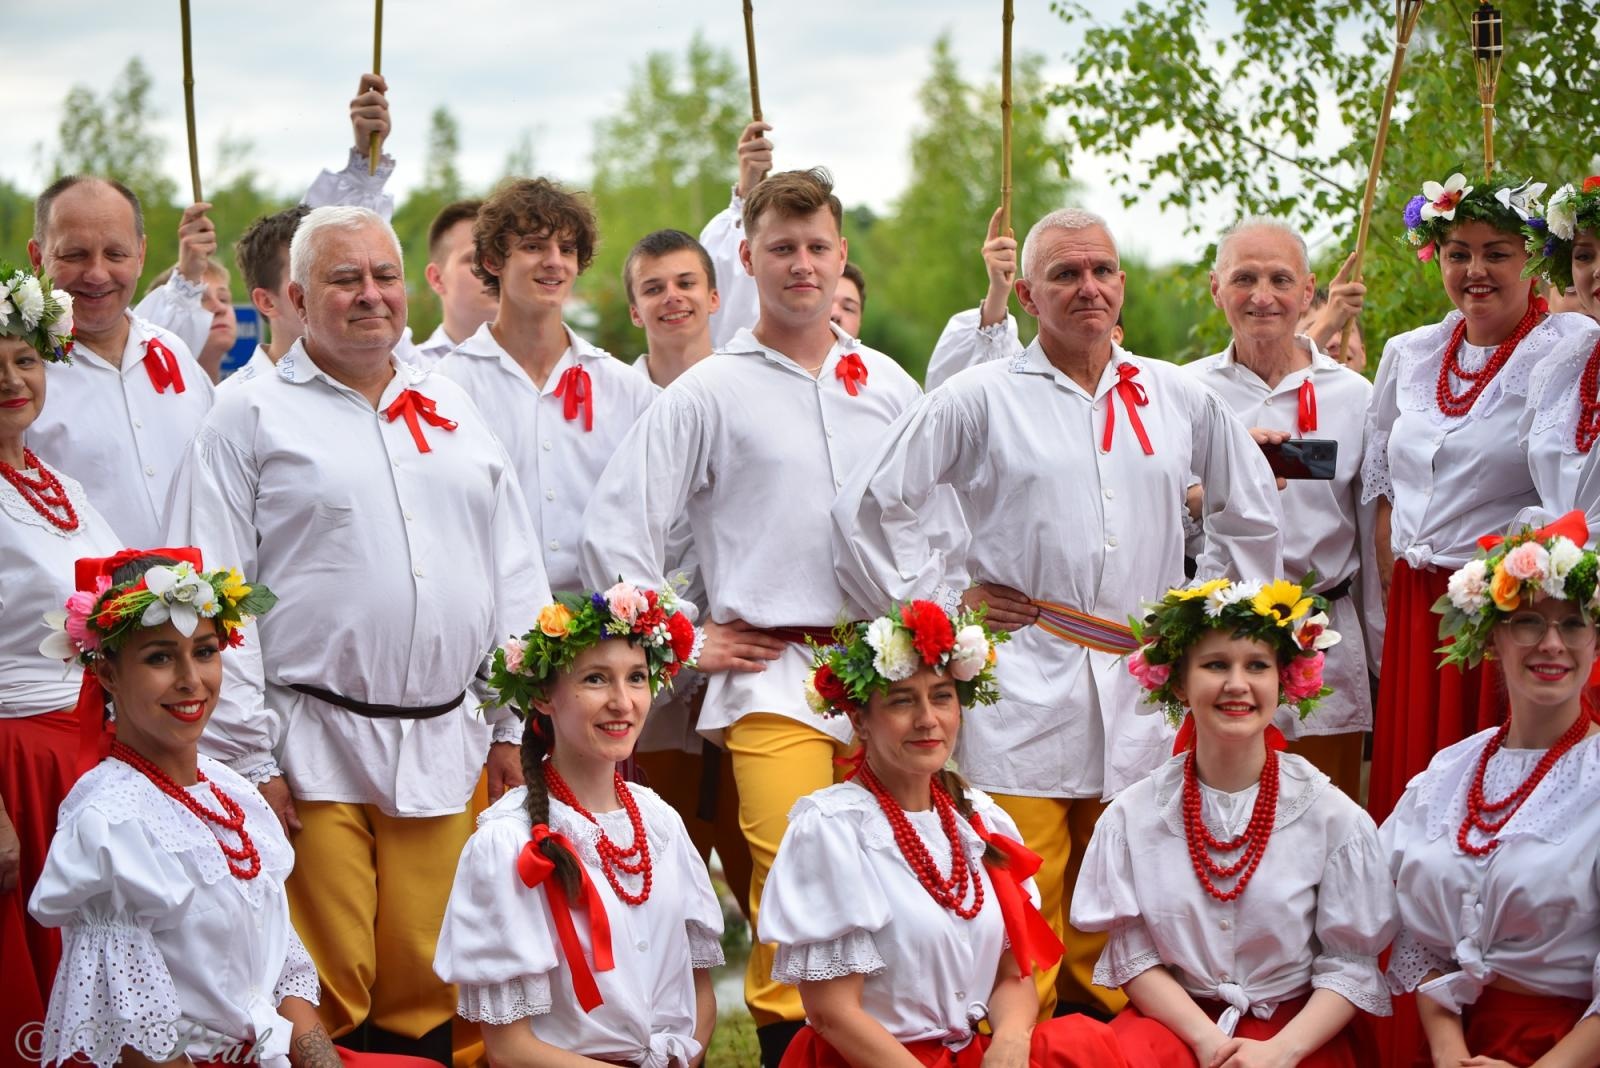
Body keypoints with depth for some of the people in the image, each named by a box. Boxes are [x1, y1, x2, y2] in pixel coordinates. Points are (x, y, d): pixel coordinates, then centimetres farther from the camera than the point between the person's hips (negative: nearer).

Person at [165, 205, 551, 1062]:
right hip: (313, 755, -4)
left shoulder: (451, 411, 17)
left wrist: (516, 725, 12)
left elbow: (515, 577, 18)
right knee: (324, 997, -4)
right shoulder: (253, 419, 2)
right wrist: (248, 757, -8)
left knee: (427, 992, 4)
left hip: (446, 745, 4)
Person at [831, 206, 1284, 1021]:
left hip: (1144, 692, 3)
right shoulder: (980, 399, 3)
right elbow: (869, 507, 4)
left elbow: (1253, 515, 26)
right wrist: (943, 598, 1)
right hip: (1022, 690, -3)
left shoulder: (1181, 399, 13)